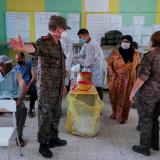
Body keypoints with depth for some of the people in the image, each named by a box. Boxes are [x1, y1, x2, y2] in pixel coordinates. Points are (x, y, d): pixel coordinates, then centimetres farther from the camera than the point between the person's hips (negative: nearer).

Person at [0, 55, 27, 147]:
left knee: (22, 109, -32)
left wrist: (20, 100, -33)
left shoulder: (16, 74, 0)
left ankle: (19, 136, -18)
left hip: (14, 99, -1)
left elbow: (23, 87, -16)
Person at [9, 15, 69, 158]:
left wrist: (63, 84, 21)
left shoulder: (58, 43, 9)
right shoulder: (44, 42, -18)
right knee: (45, 116, 3)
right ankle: (43, 144, 18)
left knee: (56, 114, 17)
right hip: (46, 88, -8)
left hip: (58, 88, 8)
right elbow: (35, 48, -43)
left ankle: (53, 138, 33)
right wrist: (24, 48, -67)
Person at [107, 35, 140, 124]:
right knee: (114, 96, 10)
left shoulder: (136, 54, -1)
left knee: (125, 98, 7)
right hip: (116, 80, -1)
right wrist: (112, 75, -12)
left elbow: (138, 66, 9)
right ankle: (114, 113, 33)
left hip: (129, 81, 1)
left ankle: (122, 116, 21)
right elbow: (109, 64, -3)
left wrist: (137, 77, 4)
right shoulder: (115, 53, -8)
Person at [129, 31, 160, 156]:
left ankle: (145, 147, 15)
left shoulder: (150, 56, -15)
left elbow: (142, 78, -19)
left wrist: (132, 92, -10)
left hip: (149, 93, -6)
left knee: (145, 120, 5)